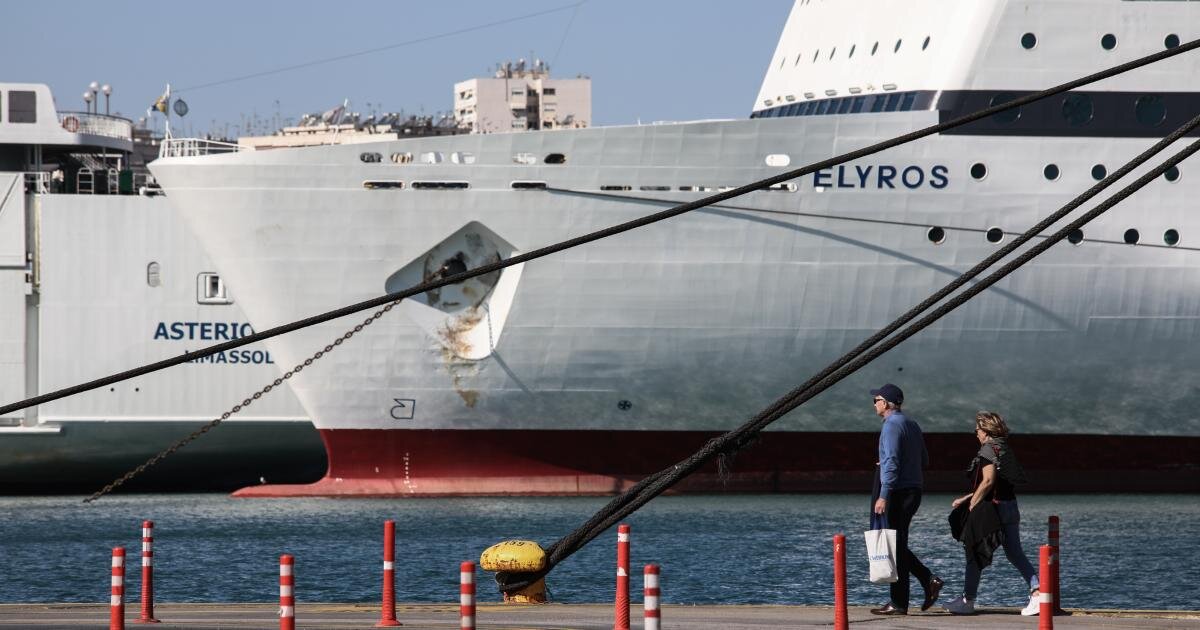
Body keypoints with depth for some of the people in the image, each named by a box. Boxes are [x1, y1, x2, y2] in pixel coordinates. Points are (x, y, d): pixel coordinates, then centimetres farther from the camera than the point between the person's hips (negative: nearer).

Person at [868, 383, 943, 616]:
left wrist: (883, 496, -23)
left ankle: (899, 603, -2)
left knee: (895, 546, -4)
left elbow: (891, 462, -21)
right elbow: (924, 460, 20)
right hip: (914, 490, 9)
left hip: (898, 492, -9)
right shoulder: (912, 425, 15)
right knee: (898, 544, 16)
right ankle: (928, 579, 3)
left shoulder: (892, 425, -12)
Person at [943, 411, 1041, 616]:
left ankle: (968, 600, 8)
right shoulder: (1004, 448, 17)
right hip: (1011, 507, 8)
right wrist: (966, 498, 24)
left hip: (993, 508, -8)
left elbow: (988, 481, -21)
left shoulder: (989, 449, -11)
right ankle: (1037, 592, -7)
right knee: (1015, 553, 7)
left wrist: (972, 505, -13)